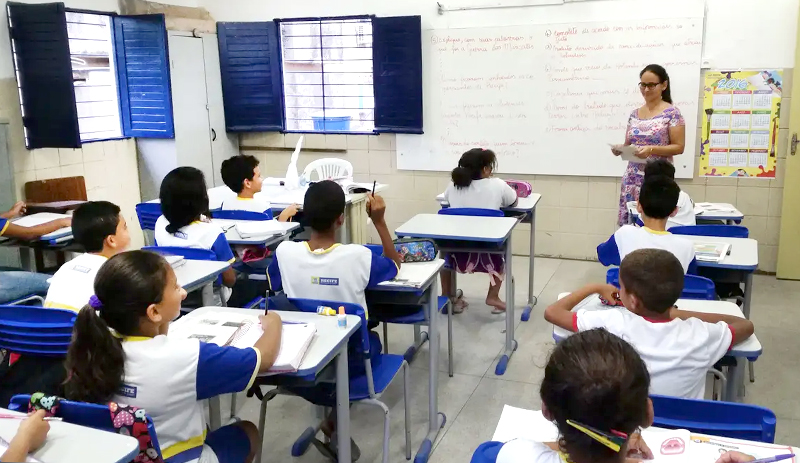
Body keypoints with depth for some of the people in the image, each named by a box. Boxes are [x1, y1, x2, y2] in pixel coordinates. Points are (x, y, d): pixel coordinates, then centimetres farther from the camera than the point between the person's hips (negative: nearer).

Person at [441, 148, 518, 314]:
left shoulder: (454, 186, 0)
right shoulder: (497, 185, -6)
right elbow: (514, 202, 14)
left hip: (457, 254, 2)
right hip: (487, 254, -2)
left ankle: (447, 296, 38)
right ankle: (492, 297, 28)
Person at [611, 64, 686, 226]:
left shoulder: (672, 113, -4)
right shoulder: (634, 114, 12)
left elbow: (679, 147, -7)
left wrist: (651, 149, -21)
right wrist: (620, 149, -4)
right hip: (632, 177, 5)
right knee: (627, 224, 2)